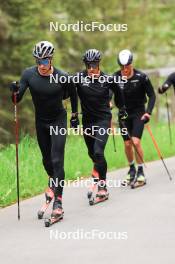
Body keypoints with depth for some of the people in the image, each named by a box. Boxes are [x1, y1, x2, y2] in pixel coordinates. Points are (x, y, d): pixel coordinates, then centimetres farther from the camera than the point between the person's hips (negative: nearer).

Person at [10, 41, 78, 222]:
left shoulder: (62, 77, -20)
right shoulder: (28, 74, -15)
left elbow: (73, 94, 0)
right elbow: (17, 100, -14)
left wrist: (74, 115, 7)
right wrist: (15, 92, -36)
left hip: (58, 120, -3)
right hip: (41, 121, 3)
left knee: (57, 160, -13)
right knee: (46, 159, 16)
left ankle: (58, 202, -14)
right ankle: (53, 182, 48)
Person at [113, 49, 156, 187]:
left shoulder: (141, 77, -14)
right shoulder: (115, 78, -8)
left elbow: (152, 95, -8)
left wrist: (148, 112, -19)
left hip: (138, 112, -3)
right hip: (124, 113, 3)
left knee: (136, 141, -16)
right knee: (127, 143, 4)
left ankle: (141, 171, -7)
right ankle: (132, 169, 26)